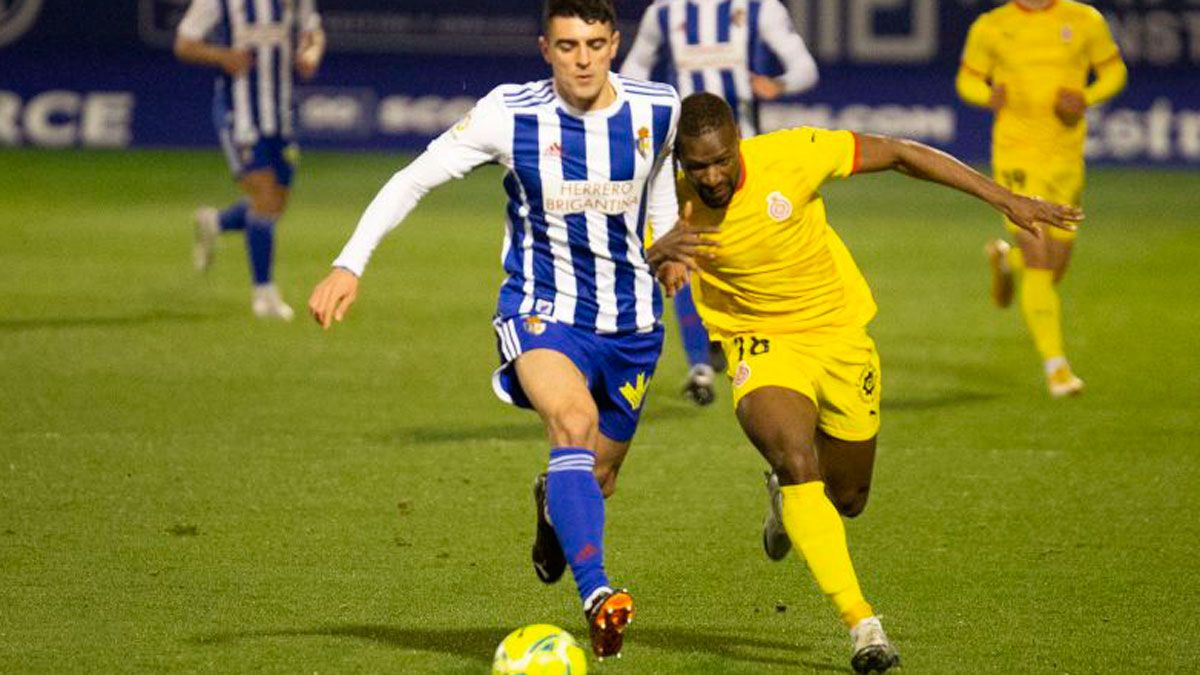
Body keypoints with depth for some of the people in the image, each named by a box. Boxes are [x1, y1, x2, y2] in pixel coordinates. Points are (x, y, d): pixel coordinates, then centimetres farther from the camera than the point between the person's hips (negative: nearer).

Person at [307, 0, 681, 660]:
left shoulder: (657, 110, -7)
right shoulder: (510, 114, -15)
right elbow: (413, 179, -9)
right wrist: (350, 263, -16)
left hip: (630, 321, 4)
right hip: (541, 312, -4)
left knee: (594, 479, 12)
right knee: (574, 421, -33)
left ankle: (552, 505, 52)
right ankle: (596, 594, -42)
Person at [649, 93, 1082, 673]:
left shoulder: (791, 156, -20)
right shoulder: (673, 202, -17)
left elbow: (899, 154, -10)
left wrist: (1004, 199, -11)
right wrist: (657, 254, -48)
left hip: (840, 337, 2)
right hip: (762, 347, -2)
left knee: (845, 500, 13)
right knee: (798, 462, -29)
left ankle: (786, 495, 51)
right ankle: (862, 625, -26)